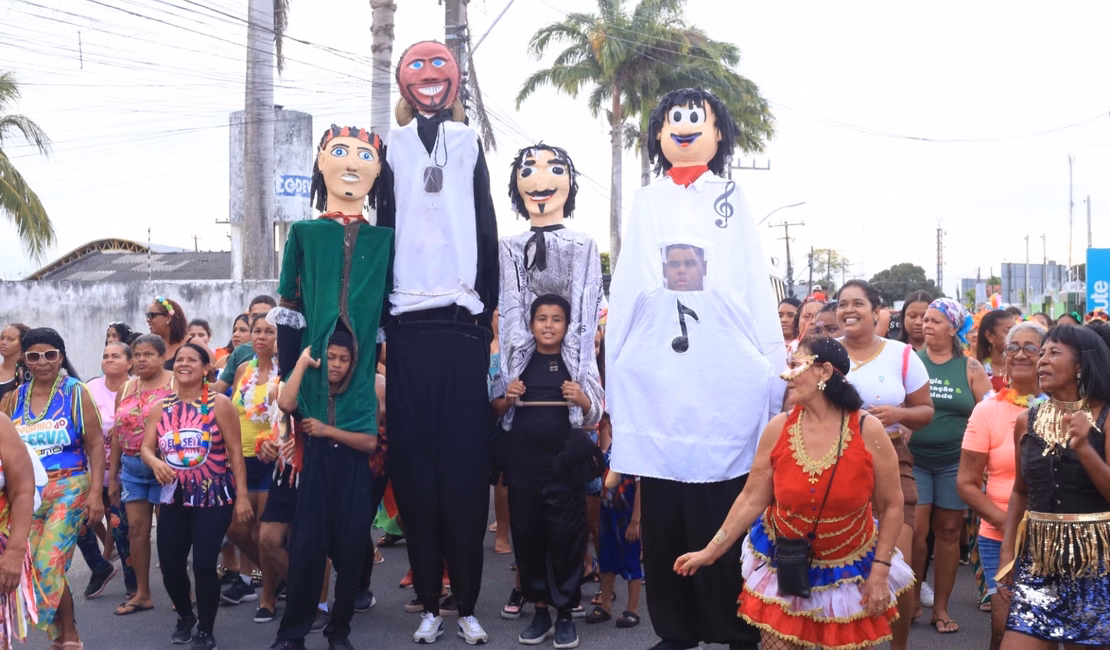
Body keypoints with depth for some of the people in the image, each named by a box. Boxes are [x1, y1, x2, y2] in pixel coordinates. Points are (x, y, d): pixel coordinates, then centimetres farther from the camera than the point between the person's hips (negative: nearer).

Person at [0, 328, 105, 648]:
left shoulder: (75, 393, -3)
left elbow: (95, 445, -4)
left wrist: (96, 492, -12)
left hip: (68, 489, -4)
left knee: (48, 567, -12)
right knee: (36, 569, 5)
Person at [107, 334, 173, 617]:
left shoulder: (175, 384, -7)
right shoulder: (126, 389, 11)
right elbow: (117, 433, 14)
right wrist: (112, 476, 13)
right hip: (132, 468, 6)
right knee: (136, 527, 7)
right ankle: (142, 593, 16)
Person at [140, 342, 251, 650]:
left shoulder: (219, 404, -5)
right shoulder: (160, 407, 6)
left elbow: (235, 452, -6)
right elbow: (146, 448, 6)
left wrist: (242, 495, -10)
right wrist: (155, 462, -18)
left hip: (214, 497, -4)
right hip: (173, 497, 4)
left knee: (204, 564, -9)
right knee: (170, 564, 5)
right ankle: (184, 616, 34)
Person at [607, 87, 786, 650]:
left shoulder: (734, 199, 12)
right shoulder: (644, 204, 16)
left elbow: (758, 293, 8)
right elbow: (624, 296, 13)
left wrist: (775, 376, 0)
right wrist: (615, 380, 5)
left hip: (726, 383, -2)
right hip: (656, 383, 2)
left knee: (726, 511, -3)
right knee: (663, 515, 4)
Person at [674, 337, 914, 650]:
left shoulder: (868, 430, -14)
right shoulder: (778, 428, -10)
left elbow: (891, 506, -6)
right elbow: (752, 499, -4)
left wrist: (880, 572, -9)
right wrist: (711, 550, -5)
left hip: (850, 570, -1)